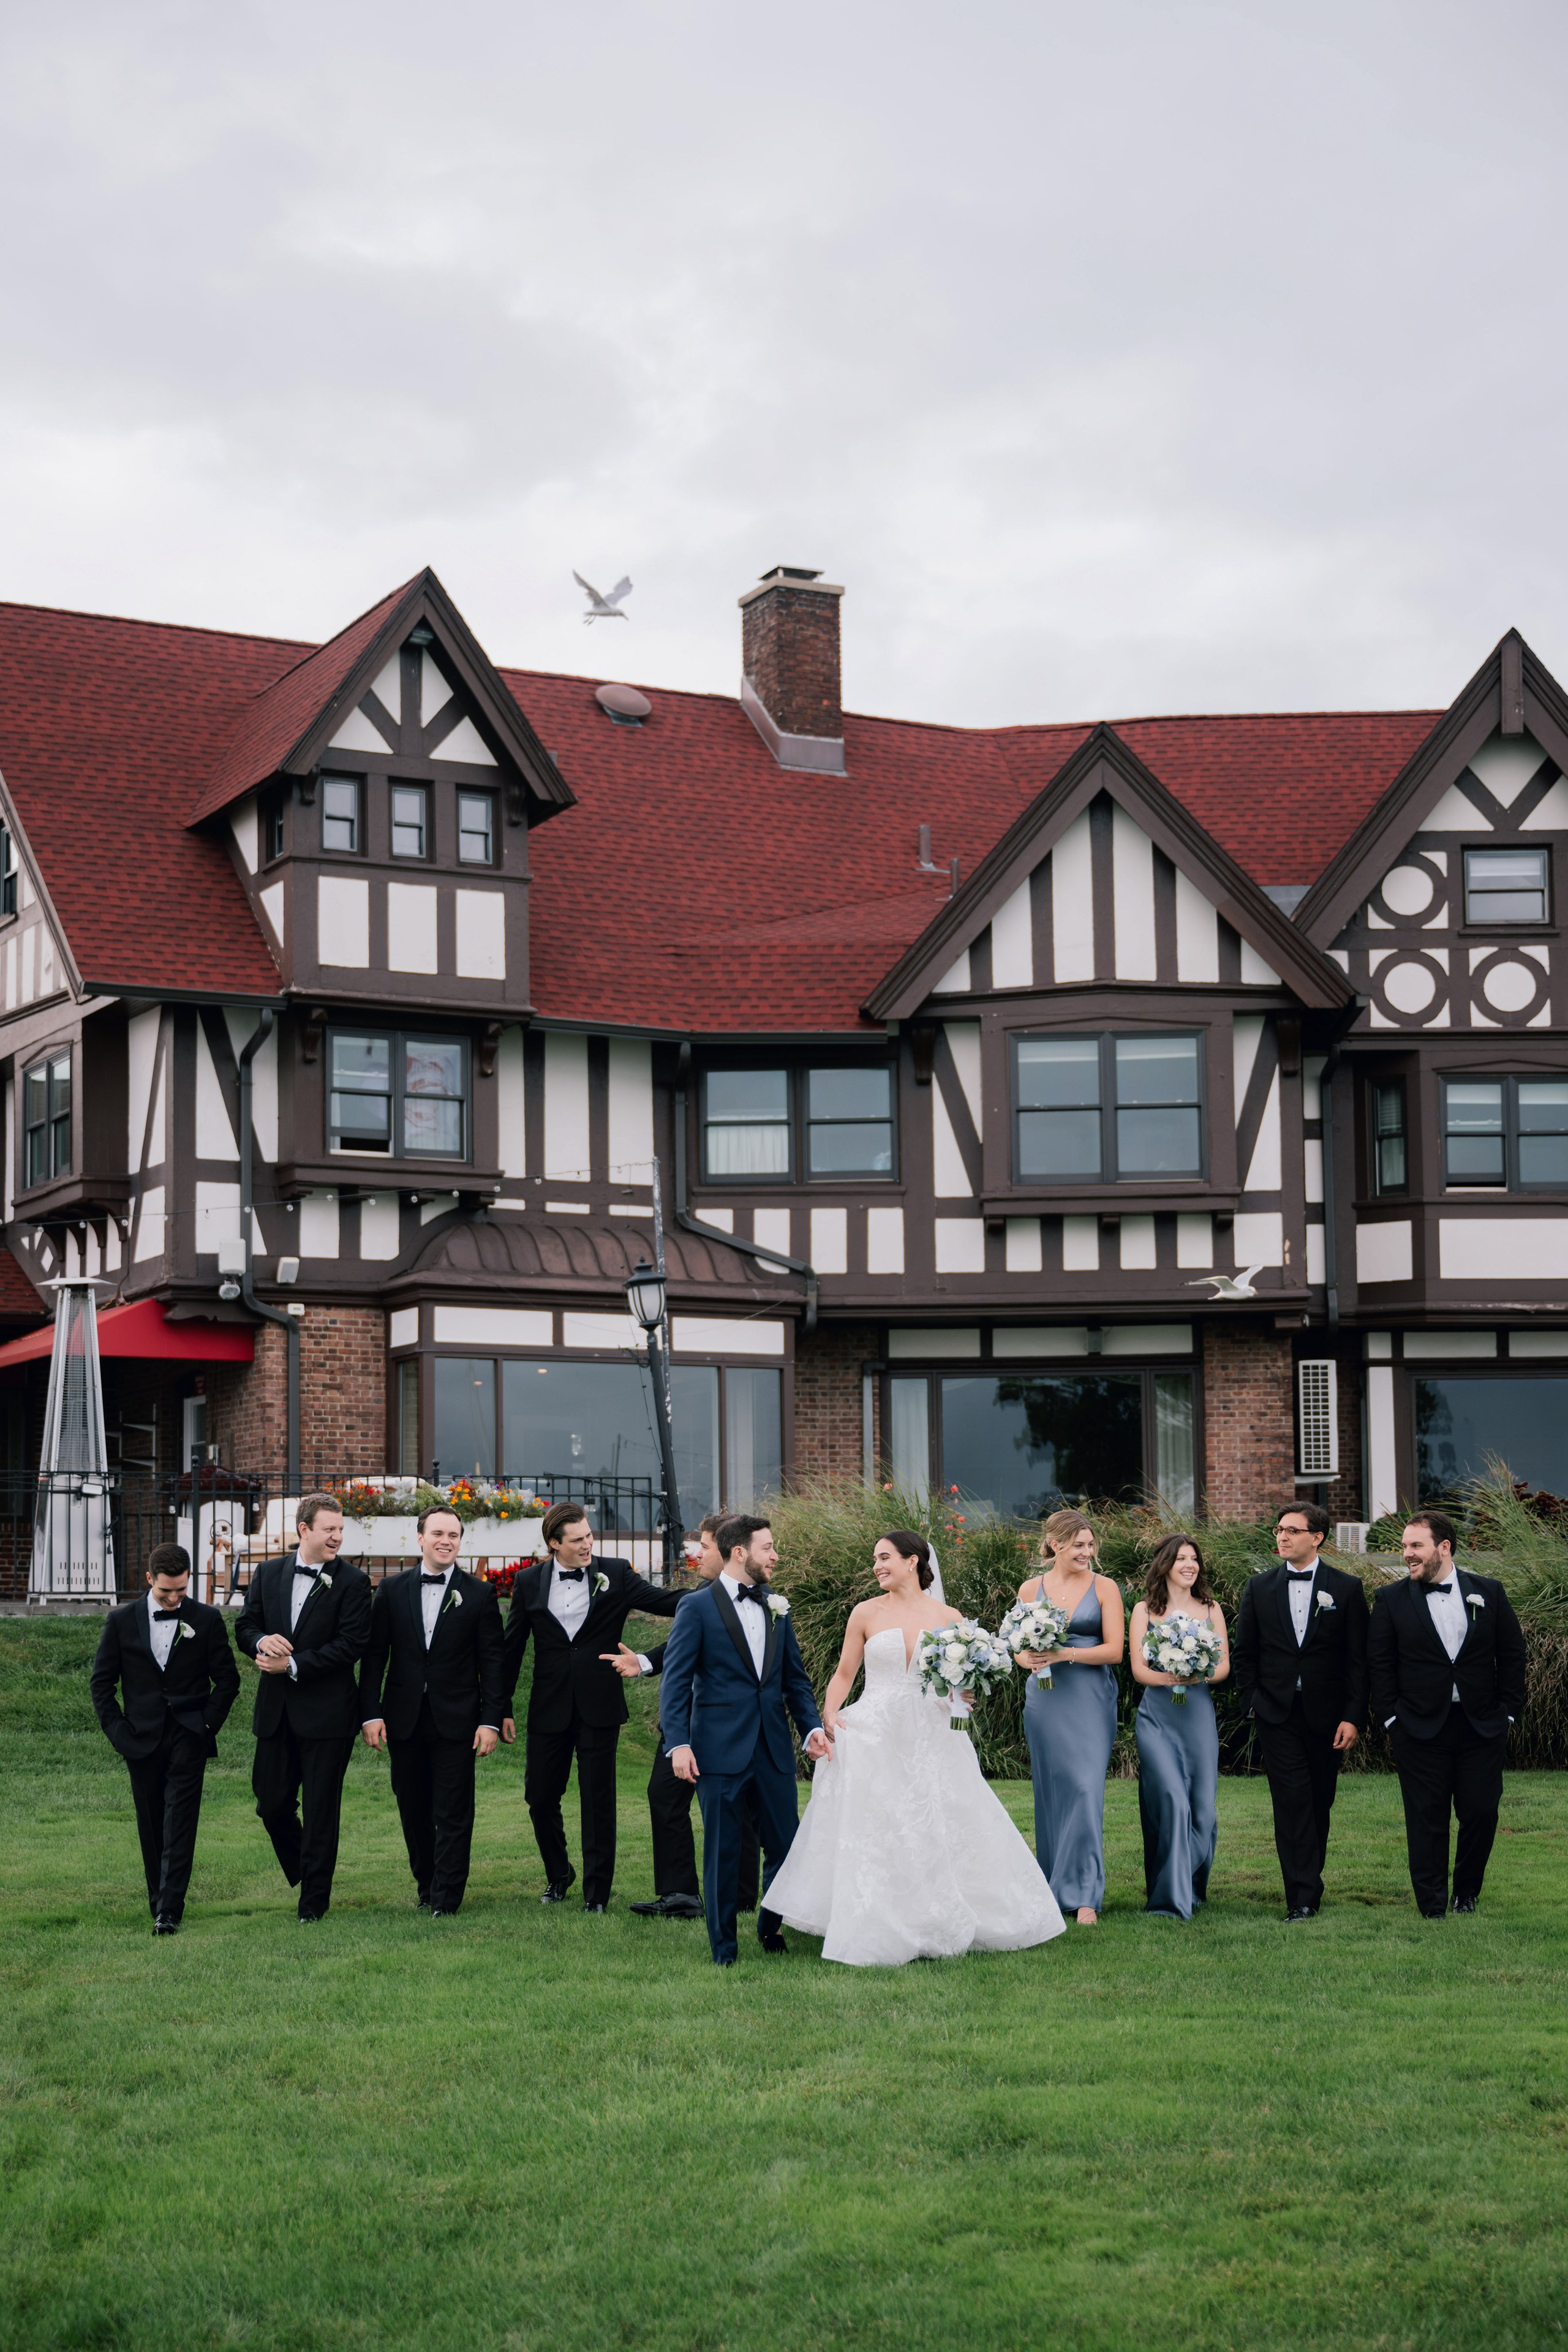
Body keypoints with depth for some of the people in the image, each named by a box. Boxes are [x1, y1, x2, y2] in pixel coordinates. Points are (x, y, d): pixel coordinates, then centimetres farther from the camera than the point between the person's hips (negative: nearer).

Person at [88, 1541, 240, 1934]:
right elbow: (101, 1682, 7)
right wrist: (119, 1732, -1)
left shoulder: (207, 1620, 1)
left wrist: (207, 1725, -3)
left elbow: (227, 1680, 7)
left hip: (188, 1739, -2)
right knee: (151, 1826, 8)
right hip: (142, 1740, 2)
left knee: (180, 1824, -11)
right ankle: (158, 1899, 19)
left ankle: (169, 1912, -15)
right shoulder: (121, 1621, 2)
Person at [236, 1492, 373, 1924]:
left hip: (327, 1714, -4)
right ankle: (300, 1871, 35)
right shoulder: (269, 1574, 8)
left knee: (321, 1811, 2)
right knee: (272, 1803, 9)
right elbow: (245, 1628, 11)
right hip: (275, 1711, 4)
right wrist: (262, 1641, -13)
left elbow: (351, 1645, -13)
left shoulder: (352, 1582, -6)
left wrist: (293, 1665, -16)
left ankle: (314, 1903, 12)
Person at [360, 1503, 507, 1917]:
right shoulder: (392, 1590, 5)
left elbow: (492, 1661, 0)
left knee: (454, 1814, -3)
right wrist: (371, 1713, -4)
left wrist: (491, 1720, -6)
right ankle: (426, 1886, 25)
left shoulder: (479, 1594, 1)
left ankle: (446, 1898, 2)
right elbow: (374, 1655, 4)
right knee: (413, 1812, 10)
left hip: (456, 1722, -2)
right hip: (404, 1720, 2)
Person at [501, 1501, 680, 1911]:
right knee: (540, 1797, 8)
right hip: (550, 1709, 2)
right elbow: (512, 1647, 9)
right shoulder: (530, 1582, 3)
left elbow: (666, 1601, -10)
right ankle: (558, 1874, 31)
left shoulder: (616, 1575, -1)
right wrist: (502, 1707, 9)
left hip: (598, 1708, -2)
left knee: (599, 1802, 1)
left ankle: (596, 1892, 11)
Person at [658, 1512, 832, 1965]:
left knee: (785, 1846, 5)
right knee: (722, 1852, 3)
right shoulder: (697, 1608, -4)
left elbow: (795, 1678, 16)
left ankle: (771, 1928, 28)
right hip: (721, 1749, -5)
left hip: (774, 1748, 5)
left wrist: (812, 1727, 0)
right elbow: (676, 1680, -6)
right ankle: (724, 1947, 13)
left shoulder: (777, 1608, 13)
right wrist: (678, 1744, -15)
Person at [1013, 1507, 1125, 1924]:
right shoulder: (1031, 1589, 8)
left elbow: (1114, 1650, -4)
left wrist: (1066, 1654, -16)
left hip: (1090, 1699, -2)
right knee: (1051, 1792, 6)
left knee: (1086, 1789, -11)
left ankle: (1084, 1897, -10)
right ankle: (1054, 1888, 17)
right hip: (1045, 1699, 2)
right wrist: (1029, 1658, -12)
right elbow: (1019, 1647, 12)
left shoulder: (1104, 1588, 2)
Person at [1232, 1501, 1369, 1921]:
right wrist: (1253, 1701, 1)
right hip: (1277, 1713, 0)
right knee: (1292, 1802, -8)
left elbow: (1358, 1660, -1)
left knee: (1319, 1804, 7)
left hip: (1326, 1714, 0)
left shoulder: (1346, 1588, 1)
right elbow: (1244, 1652, 11)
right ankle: (1303, 1898, -10)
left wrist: (1353, 1717, -7)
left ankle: (1307, 1883, 21)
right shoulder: (1259, 1587, 7)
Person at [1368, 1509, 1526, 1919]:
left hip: (1482, 1728, 1)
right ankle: (1433, 1908, 7)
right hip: (1420, 1729, -1)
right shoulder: (1392, 1600, 1)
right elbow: (1380, 1664, 2)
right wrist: (1391, 1720, -3)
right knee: (1427, 1820, 0)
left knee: (1481, 1814, 4)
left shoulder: (1489, 1593, 4)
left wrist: (1508, 1712, 3)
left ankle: (1467, 1894, 24)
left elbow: (1512, 1654, 8)